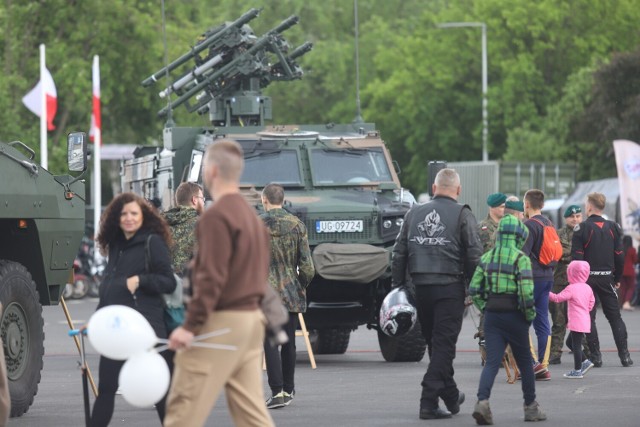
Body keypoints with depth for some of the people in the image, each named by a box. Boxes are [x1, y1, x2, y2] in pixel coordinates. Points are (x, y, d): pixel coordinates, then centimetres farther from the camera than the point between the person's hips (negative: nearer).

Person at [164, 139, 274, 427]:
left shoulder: (216, 216, -14)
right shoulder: (251, 215, 13)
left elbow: (211, 278, -19)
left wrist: (190, 325, -19)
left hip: (220, 323, -9)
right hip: (251, 318, 9)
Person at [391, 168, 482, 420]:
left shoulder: (414, 213, 10)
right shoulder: (462, 215, -3)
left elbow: (399, 254, 10)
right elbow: (474, 255, -9)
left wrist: (398, 285, 14)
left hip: (421, 286, 4)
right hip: (450, 287, -4)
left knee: (435, 343, 17)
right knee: (443, 345, -2)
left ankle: (451, 396, 29)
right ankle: (429, 403, -8)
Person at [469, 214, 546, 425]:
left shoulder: (486, 258, 5)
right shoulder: (520, 259, -10)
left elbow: (474, 289, 4)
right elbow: (526, 292, -18)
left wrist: (485, 309, 13)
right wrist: (530, 315, -5)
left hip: (491, 315, 3)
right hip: (514, 316, -3)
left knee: (492, 361, -1)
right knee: (524, 361, 13)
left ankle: (482, 401, -23)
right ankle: (530, 406, 22)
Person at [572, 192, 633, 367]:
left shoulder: (582, 229, -8)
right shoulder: (613, 228, 4)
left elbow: (577, 257, -12)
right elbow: (619, 255, 5)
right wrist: (617, 278, 14)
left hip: (587, 278, -3)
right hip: (607, 277, 3)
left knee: (589, 317, 4)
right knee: (615, 316, 9)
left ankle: (595, 356, 0)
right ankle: (624, 355, 3)